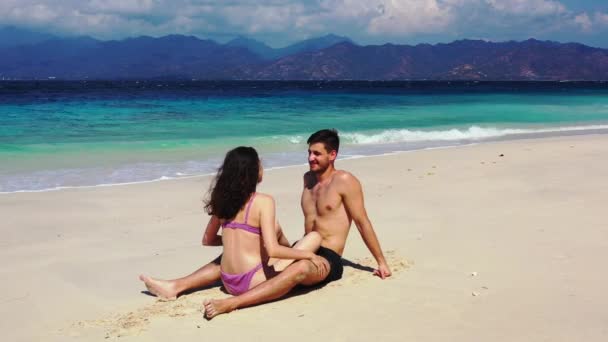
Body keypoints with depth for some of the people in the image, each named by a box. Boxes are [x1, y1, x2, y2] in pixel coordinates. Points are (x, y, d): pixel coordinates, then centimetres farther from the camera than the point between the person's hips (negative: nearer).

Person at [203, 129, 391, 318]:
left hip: (328, 260, -12)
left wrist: (381, 262, -1)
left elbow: (362, 222, -3)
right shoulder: (308, 178, 16)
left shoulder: (344, 181, -5)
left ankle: (230, 303, -54)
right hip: (303, 252, 12)